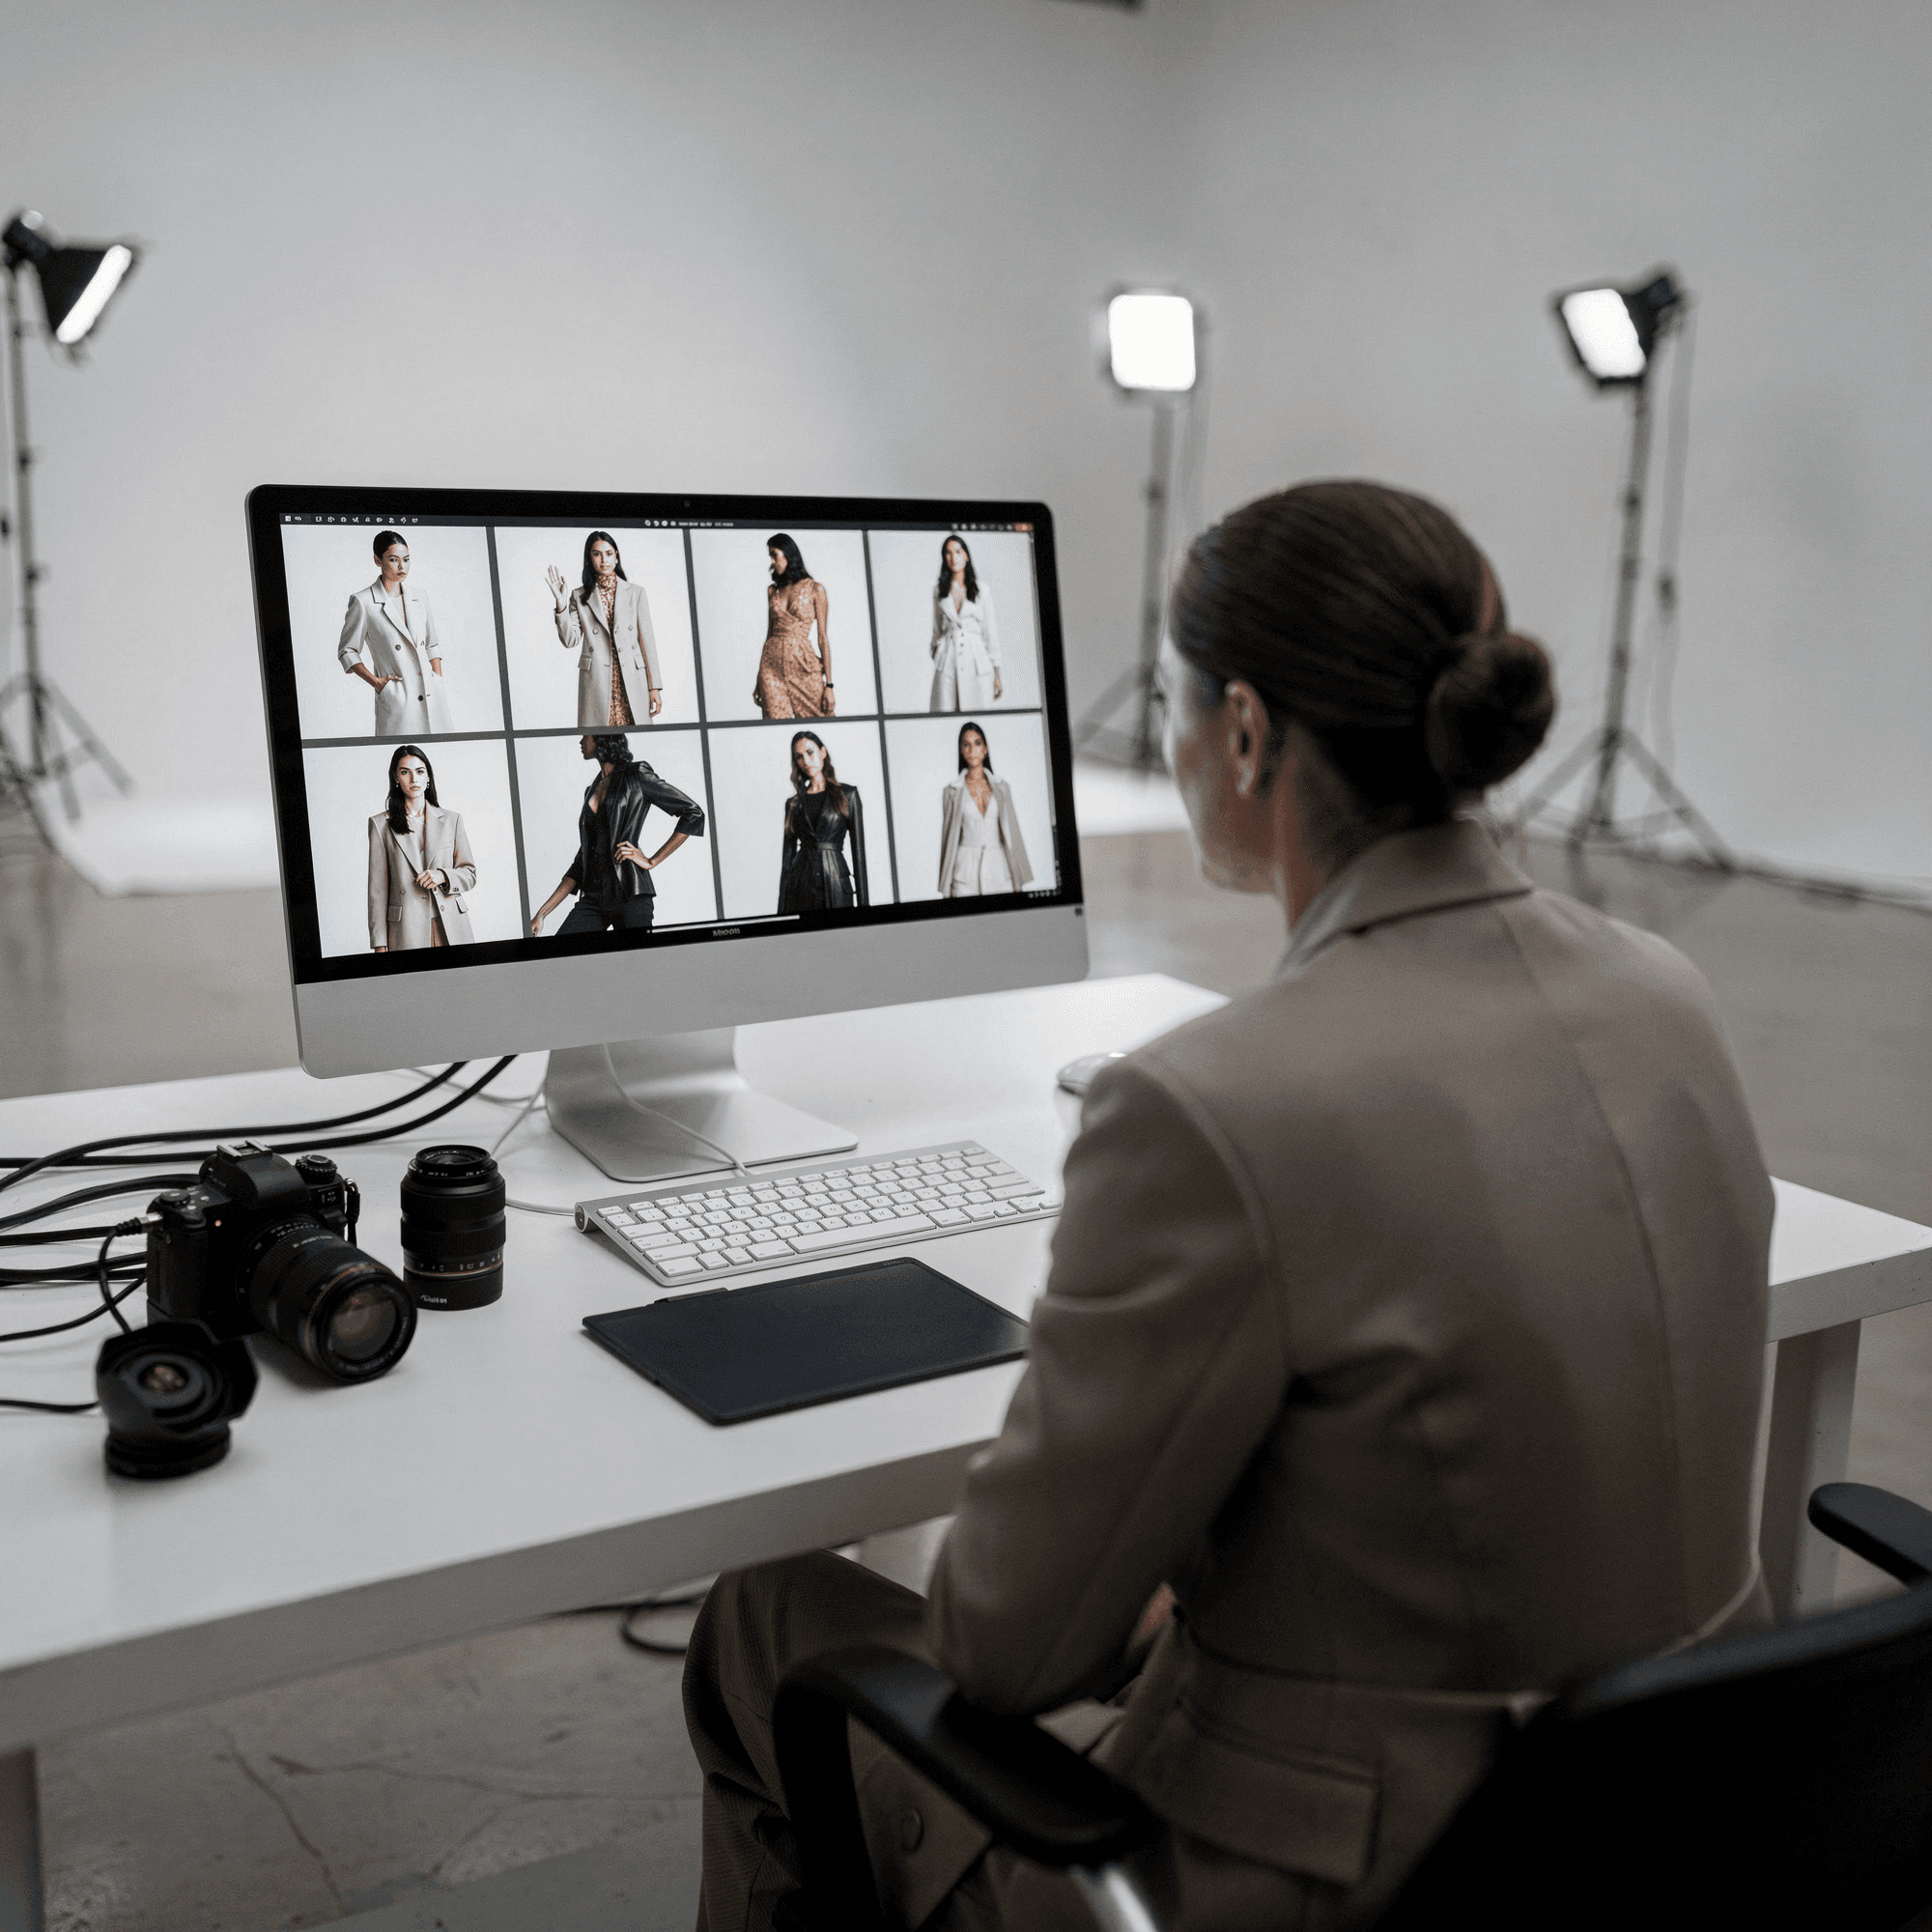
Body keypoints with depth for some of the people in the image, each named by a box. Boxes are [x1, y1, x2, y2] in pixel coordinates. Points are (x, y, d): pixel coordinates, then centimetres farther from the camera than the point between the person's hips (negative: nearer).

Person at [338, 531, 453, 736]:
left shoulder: (419, 597, 12)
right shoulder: (363, 602, -2)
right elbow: (346, 652, 4)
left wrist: (439, 685, 9)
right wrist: (375, 682, -6)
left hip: (432, 696, 5)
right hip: (395, 698, -5)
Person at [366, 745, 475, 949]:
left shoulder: (451, 820, 11)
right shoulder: (381, 825, 6)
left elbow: (469, 875, 14)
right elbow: (378, 887, 3)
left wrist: (443, 876, -8)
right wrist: (380, 944, -3)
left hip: (450, 928, 2)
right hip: (406, 931, -2)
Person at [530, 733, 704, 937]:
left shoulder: (635, 776, 3)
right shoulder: (592, 790, 21)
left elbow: (694, 813, -3)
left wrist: (651, 862, -6)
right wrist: (543, 912, 14)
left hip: (630, 894, -6)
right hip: (592, 899, 6)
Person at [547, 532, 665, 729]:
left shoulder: (635, 592, 10)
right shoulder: (580, 596, 10)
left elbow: (647, 639, 7)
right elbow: (570, 641, 1)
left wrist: (654, 687, 2)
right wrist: (560, 602, -9)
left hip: (632, 682, 0)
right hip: (596, 683, 0)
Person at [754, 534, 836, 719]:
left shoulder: (814, 589, 1)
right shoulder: (773, 591, 13)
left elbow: (823, 638, -2)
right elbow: (769, 634, 16)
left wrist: (829, 684, -7)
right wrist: (759, 681, 12)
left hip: (803, 665, -3)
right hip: (772, 665, 3)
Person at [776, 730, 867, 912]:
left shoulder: (847, 794, 5)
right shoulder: (793, 803, 12)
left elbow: (858, 850, 2)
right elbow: (787, 855, 11)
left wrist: (863, 903, -3)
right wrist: (781, 908, 6)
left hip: (835, 882, -2)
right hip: (800, 886, 2)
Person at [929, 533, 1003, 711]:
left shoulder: (982, 590, 7)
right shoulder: (939, 591, 13)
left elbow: (991, 631, 7)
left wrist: (997, 674, 3)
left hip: (976, 658, -1)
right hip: (947, 660, 1)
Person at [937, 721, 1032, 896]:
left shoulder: (1000, 787, 10)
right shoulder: (952, 792, 4)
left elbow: (1012, 832, 10)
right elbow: (949, 840, 6)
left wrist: (1017, 882, 5)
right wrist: (947, 889, 2)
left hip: (998, 869, 2)